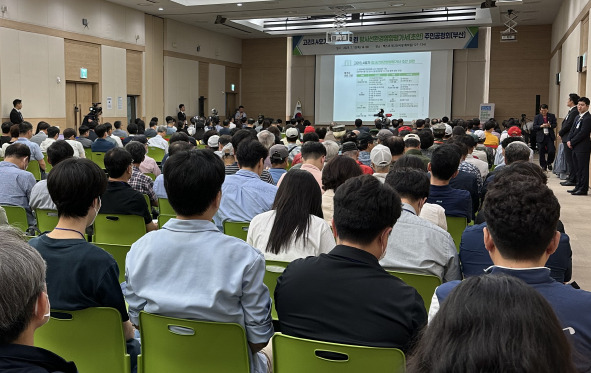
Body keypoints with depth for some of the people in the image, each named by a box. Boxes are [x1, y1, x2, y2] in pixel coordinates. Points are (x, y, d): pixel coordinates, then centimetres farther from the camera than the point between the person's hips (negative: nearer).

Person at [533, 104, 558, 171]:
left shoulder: (552, 116, 7)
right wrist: (541, 126, -18)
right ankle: (543, 166, 16)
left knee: (551, 151, -8)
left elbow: (555, 125, 5)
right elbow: (534, 127, -1)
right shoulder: (537, 117, 4)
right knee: (542, 153, 3)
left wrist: (550, 125, -15)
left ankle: (549, 163, 18)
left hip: (550, 136, 0)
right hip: (541, 137, 0)